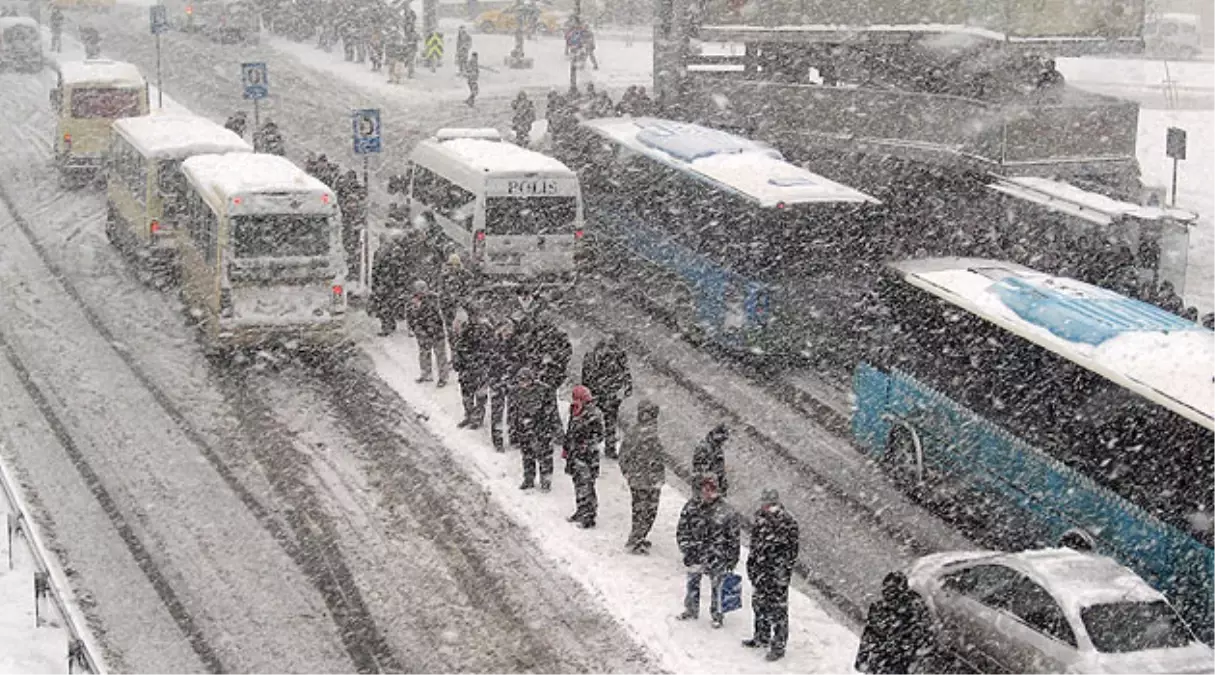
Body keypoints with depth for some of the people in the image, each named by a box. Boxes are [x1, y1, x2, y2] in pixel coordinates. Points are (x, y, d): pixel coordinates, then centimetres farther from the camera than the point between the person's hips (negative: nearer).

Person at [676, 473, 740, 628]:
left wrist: (732, 560, 0)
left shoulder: (725, 511, -11)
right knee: (692, 584, 18)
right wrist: (686, 548, -4)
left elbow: (734, 537, -3)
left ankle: (717, 616, 26)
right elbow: (681, 530, 6)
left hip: (717, 556, -3)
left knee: (716, 586, 7)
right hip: (695, 555, 3)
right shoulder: (692, 507, -4)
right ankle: (691, 610, 40)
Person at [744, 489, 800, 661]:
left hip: (778, 571, -7)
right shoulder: (759, 518, 4)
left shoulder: (787, 522, -16)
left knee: (778, 608, -1)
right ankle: (762, 637, 36)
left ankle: (779, 646, 7)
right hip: (760, 569, 7)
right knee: (759, 603, 19)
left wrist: (786, 570, -15)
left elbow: (792, 549, -13)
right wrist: (751, 564, 16)